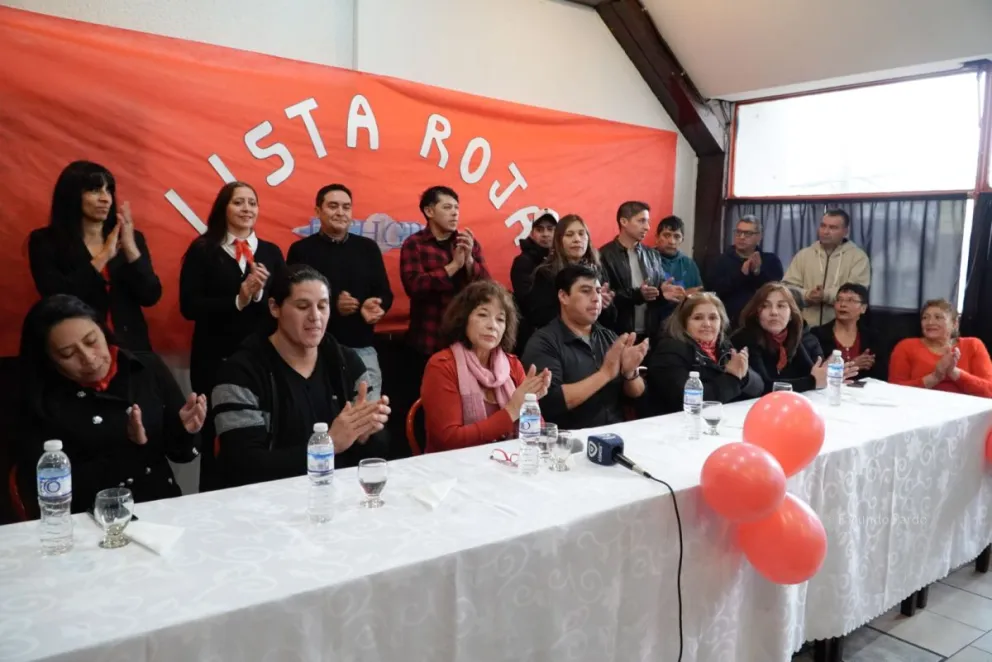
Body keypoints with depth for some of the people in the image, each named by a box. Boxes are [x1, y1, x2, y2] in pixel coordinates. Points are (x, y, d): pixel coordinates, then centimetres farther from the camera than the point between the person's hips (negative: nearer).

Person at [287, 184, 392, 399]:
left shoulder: (368, 247, 10)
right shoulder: (301, 250, 3)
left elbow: (385, 293, 11)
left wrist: (376, 305, -13)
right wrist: (331, 305, -17)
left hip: (362, 348, 2)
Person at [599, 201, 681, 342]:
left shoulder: (653, 255, 15)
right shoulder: (605, 255, -6)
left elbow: (660, 285, 16)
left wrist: (664, 292, -7)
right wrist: (637, 294, -24)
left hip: (651, 332, 5)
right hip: (620, 334, -5)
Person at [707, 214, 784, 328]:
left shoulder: (771, 260, 8)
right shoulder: (722, 260, 6)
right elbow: (714, 288, -9)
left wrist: (758, 272, -18)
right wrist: (741, 274, -18)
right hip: (730, 322, 0)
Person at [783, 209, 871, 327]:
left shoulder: (858, 256, 3)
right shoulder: (803, 255, 12)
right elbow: (787, 287, 6)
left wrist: (826, 295, -20)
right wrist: (806, 296, -14)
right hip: (806, 327, 3)